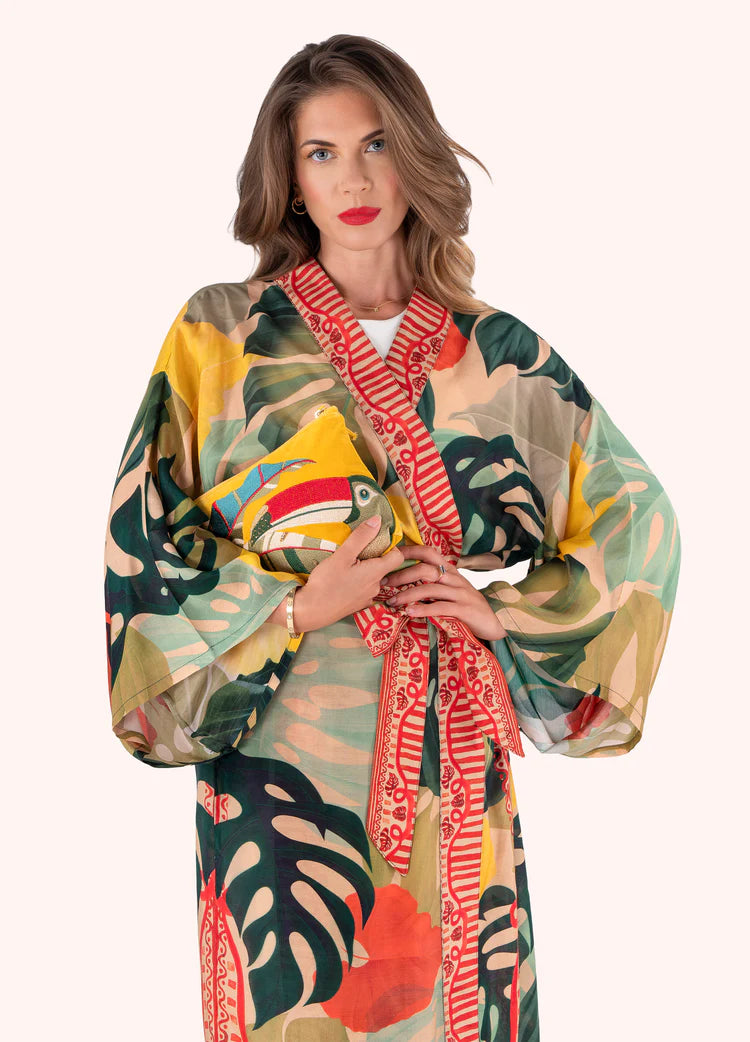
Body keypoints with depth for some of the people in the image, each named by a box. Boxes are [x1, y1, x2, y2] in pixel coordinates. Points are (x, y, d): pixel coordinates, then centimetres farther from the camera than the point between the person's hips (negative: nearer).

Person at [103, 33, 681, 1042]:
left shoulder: (498, 352, 4)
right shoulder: (223, 334, 0)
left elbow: (636, 513, 10)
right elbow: (143, 537, -1)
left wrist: (511, 612, -3)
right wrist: (297, 609, -13)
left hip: (452, 755, 2)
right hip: (280, 741, -1)